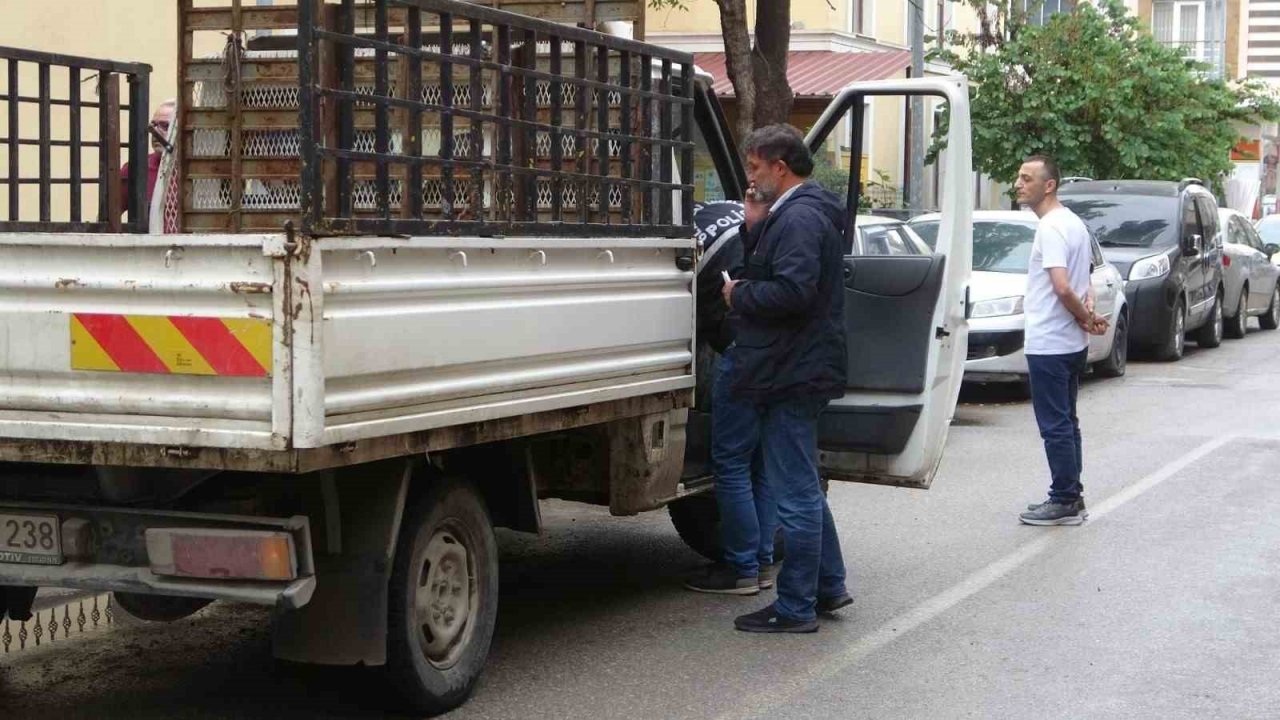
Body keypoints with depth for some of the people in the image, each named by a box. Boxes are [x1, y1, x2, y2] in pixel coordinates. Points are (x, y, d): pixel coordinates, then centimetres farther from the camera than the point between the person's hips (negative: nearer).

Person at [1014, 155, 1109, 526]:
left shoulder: (1051, 228, -18)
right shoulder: (1073, 222, 14)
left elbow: (1062, 287, -26)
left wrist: (1084, 316, -11)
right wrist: (1088, 314, 4)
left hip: (1049, 343, -10)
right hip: (1072, 343, 10)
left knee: (1055, 425, -3)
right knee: (1066, 423, 15)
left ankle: (1064, 501, 2)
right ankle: (1070, 499, 21)